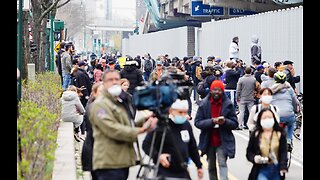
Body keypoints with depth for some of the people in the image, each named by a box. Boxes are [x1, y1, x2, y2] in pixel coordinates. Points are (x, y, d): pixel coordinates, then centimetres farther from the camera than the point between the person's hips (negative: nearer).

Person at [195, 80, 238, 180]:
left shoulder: (228, 104, -5)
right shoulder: (204, 104, -4)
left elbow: (235, 123, -3)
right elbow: (197, 122, -8)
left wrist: (225, 121, -24)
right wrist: (211, 121, -23)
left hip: (223, 141, -2)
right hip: (208, 141, 2)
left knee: (222, 163, -14)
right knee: (211, 166, 17)